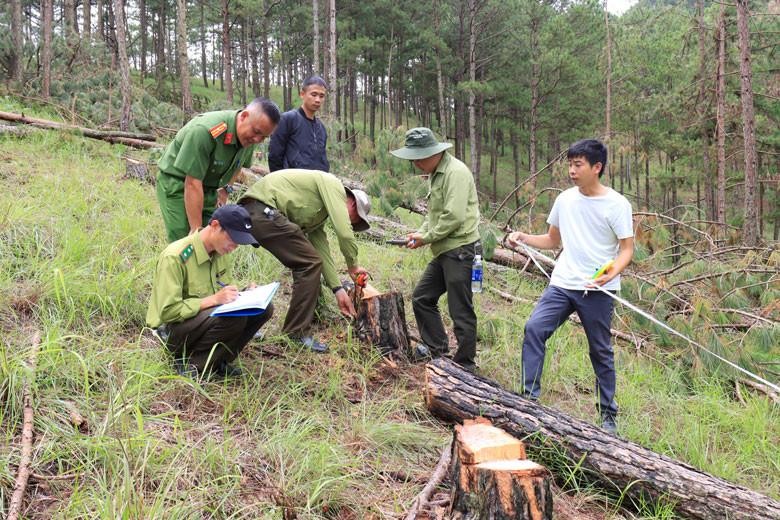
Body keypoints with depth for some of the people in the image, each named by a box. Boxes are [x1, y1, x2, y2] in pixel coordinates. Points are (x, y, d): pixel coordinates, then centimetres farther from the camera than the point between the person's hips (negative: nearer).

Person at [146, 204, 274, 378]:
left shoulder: (221, 251, 1)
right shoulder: (175, 257, -23)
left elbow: (226, 291, 14)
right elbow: (168, 312, -25)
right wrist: (214, 299, -29)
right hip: (172, 328, -8)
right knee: (234, 317, -33)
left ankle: (215, 361, -3)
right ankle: (189, 363, -11)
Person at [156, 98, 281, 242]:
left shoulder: (250, 137, -10)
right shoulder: (204, 131, -32)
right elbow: (192, 183, -30)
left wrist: (225, 188, 6)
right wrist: (196, 229, -27)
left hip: (209, 187, 6)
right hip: (177, 183, -6)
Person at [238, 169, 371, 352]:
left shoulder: (319, 213, 26)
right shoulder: (333, 185, -1)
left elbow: (322, 250, 24)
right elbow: (344, 233, -11)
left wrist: (338, 289, 18)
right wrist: (353, 266, 4)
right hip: (263, 208, -11)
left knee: (307, 264, 18)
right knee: (310, 264, -8)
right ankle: (297, 333, -3)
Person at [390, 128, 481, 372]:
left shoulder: (455, 172, -16)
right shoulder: (436, 174, 15)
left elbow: (454, 217, -23)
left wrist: (427, 238, -12)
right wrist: (421, 232, 3)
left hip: (460, 249, -10)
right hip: (444, 252, 10)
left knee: (461, 310, -3)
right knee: (422, 297, 15)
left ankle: (465, 365, 7)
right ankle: (436, 347, 27)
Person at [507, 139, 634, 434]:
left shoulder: (617, 205, -6)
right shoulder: (565, 200, 9)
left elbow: (627, 249, -7)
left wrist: (611, 274, -26)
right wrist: (524, 238, 2)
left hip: (598, 291, -4)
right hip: (561, 284, 4)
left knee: (601, 352, 6)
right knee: (534, 328, -16)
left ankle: (608, 414, 22)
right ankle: (529, 396, -11)